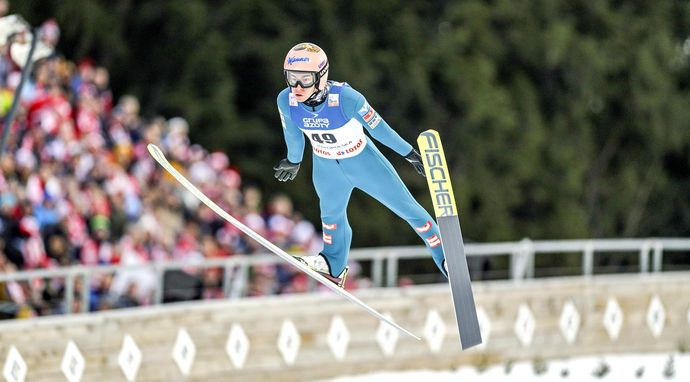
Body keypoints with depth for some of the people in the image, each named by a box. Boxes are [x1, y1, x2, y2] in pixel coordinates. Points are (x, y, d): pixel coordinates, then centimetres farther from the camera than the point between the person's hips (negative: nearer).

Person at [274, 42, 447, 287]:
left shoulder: (346, 98, -37)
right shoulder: (286, 101, -26)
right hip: (326, 168, 4)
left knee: (407, 208, 6)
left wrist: (409, 153, -11)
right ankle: (334, 267, 53)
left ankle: (446, 259, 24)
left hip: (362, 161, -4)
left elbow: (378, 128, -23)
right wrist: (293, 160, 15)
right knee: (331, 214, 27)